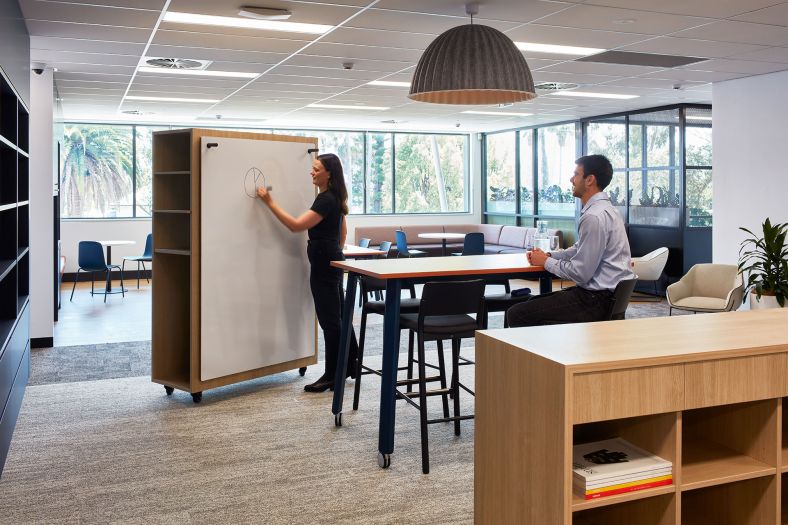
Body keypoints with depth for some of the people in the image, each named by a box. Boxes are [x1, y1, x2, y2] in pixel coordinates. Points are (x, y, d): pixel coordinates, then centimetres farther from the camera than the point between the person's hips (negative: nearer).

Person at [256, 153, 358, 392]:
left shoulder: (326, 200, -18)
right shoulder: (333, 198, 13)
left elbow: (296, 225, -23)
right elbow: (343, 232, 21)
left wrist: (270, 202, -20)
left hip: (323, 265, -11)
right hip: (332, 262, 11)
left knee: (329, 319, -4)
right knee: (338, 316, 17)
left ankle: (333, 376, 3)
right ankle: (351, 366, 27)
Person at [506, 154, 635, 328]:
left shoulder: (595, 217, -22)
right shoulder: (602, 208, 12)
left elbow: (580, 273, -21)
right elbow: (579, 250, 24)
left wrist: (546, 261, -6)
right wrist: (548, 255, 9)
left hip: (597, 300, -11)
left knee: (516, 314, -11)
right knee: (533, 303, 23)